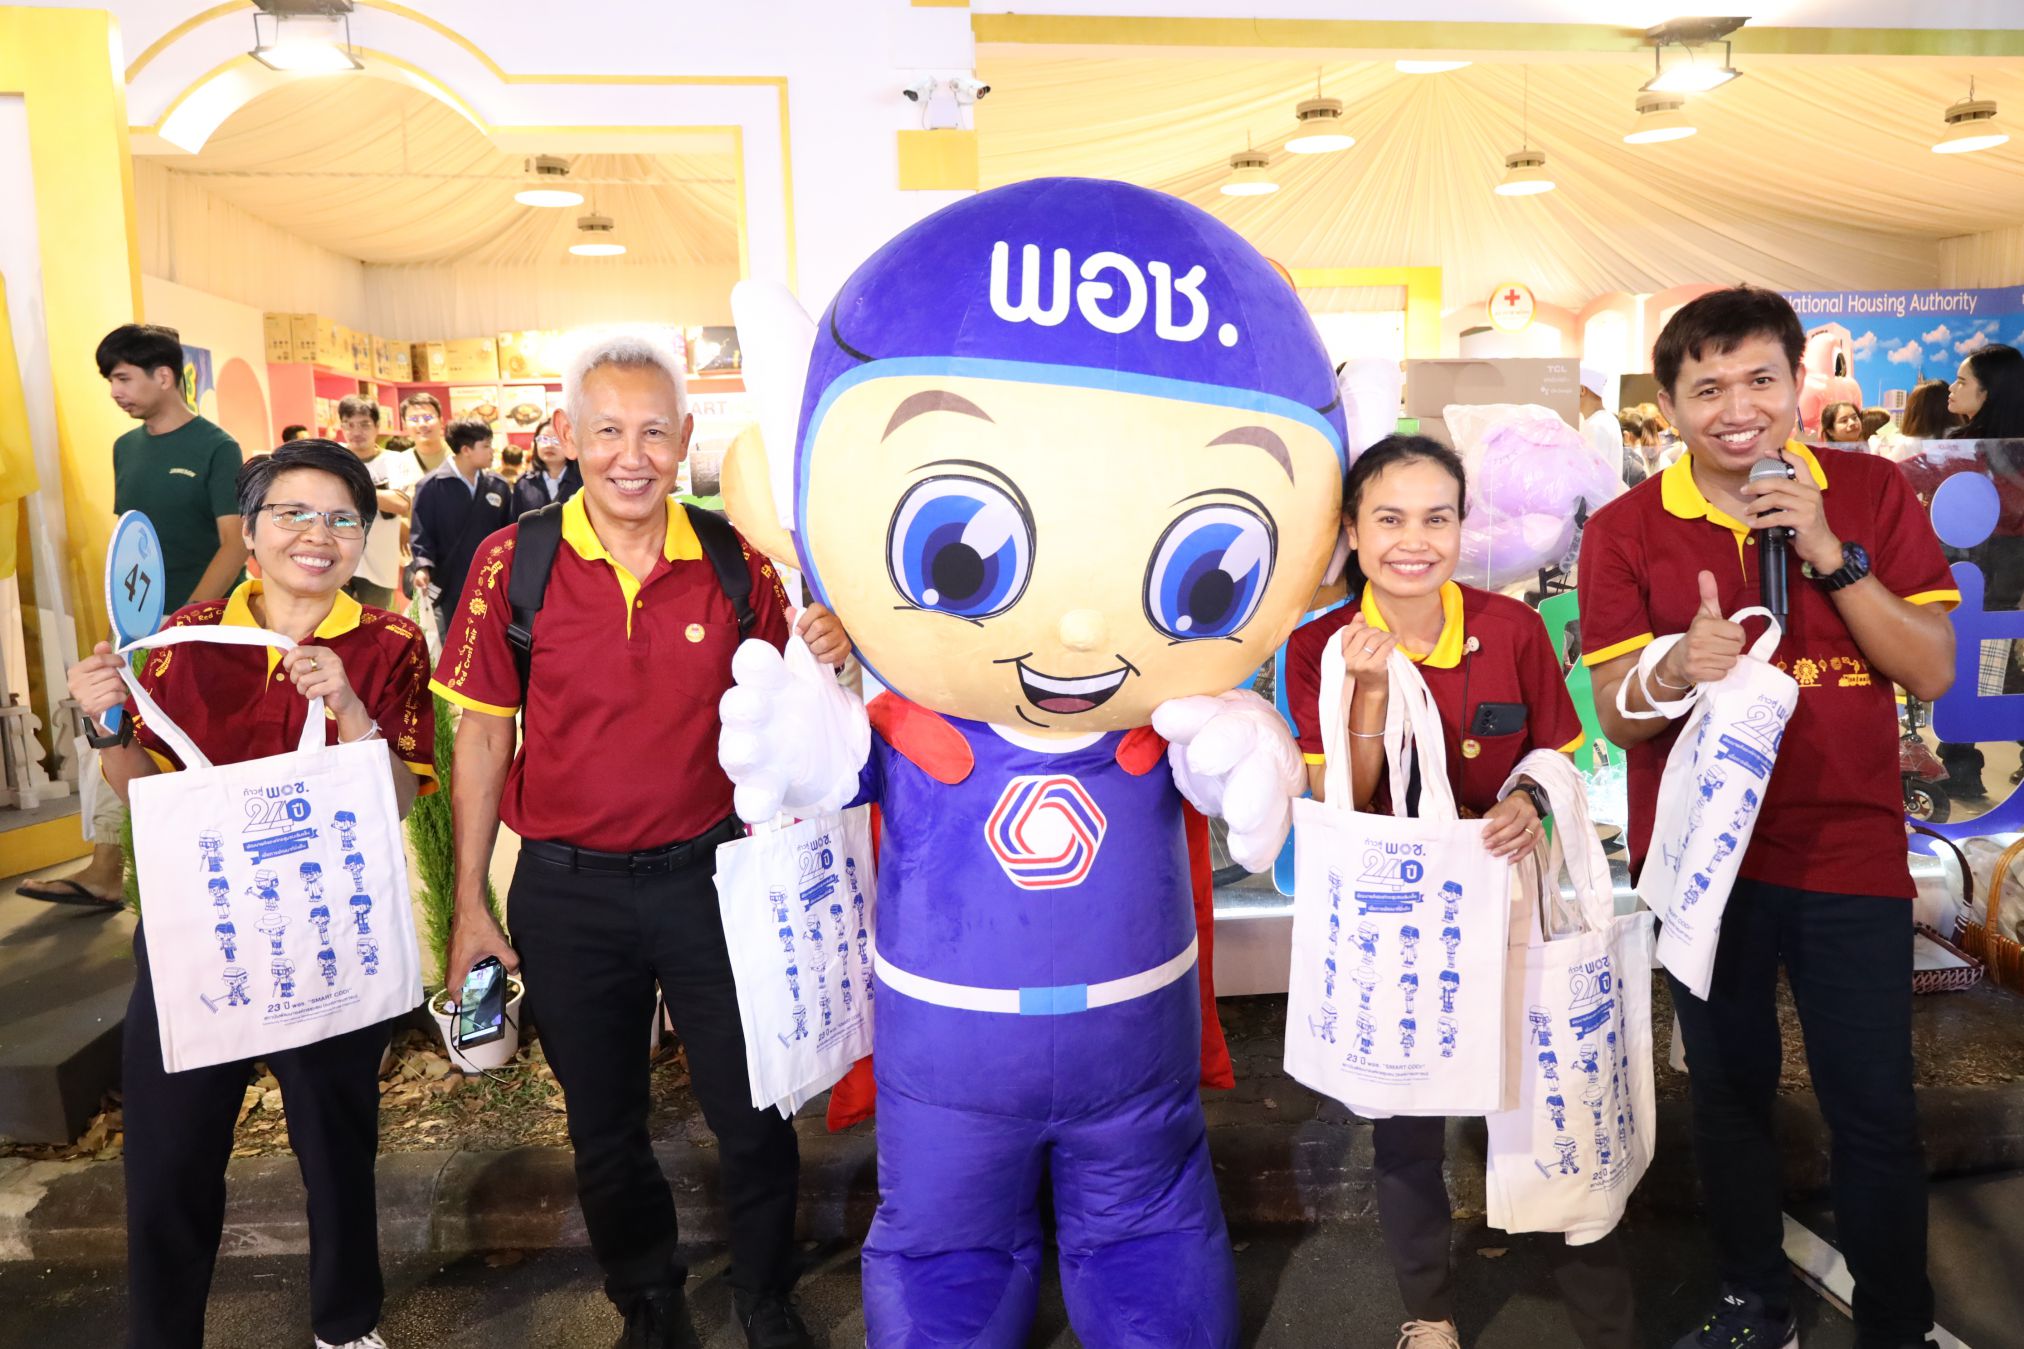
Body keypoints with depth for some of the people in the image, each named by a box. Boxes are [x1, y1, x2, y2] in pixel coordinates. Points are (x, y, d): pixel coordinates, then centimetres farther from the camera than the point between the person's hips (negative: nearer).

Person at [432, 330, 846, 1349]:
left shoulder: (736, 560, -5)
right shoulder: (513, 562, -8)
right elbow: (482, 737, -2)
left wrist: (817, 661, -18)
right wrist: (469, 904, -1)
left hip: (707, 872, 0)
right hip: (566, 891, 0)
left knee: (755, 1119, 11)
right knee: (604, 1131, 19)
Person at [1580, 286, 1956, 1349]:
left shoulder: (1872, 493, -1)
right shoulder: (1625, 531, -4)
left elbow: (1932, 672, -5)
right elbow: (1617, 719, -7)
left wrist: (1830, 555, -16)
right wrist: (1679, 668, -28)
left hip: (1849, 851, 0)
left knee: (1875, 1111, 5)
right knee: (1728, 1095, 14)